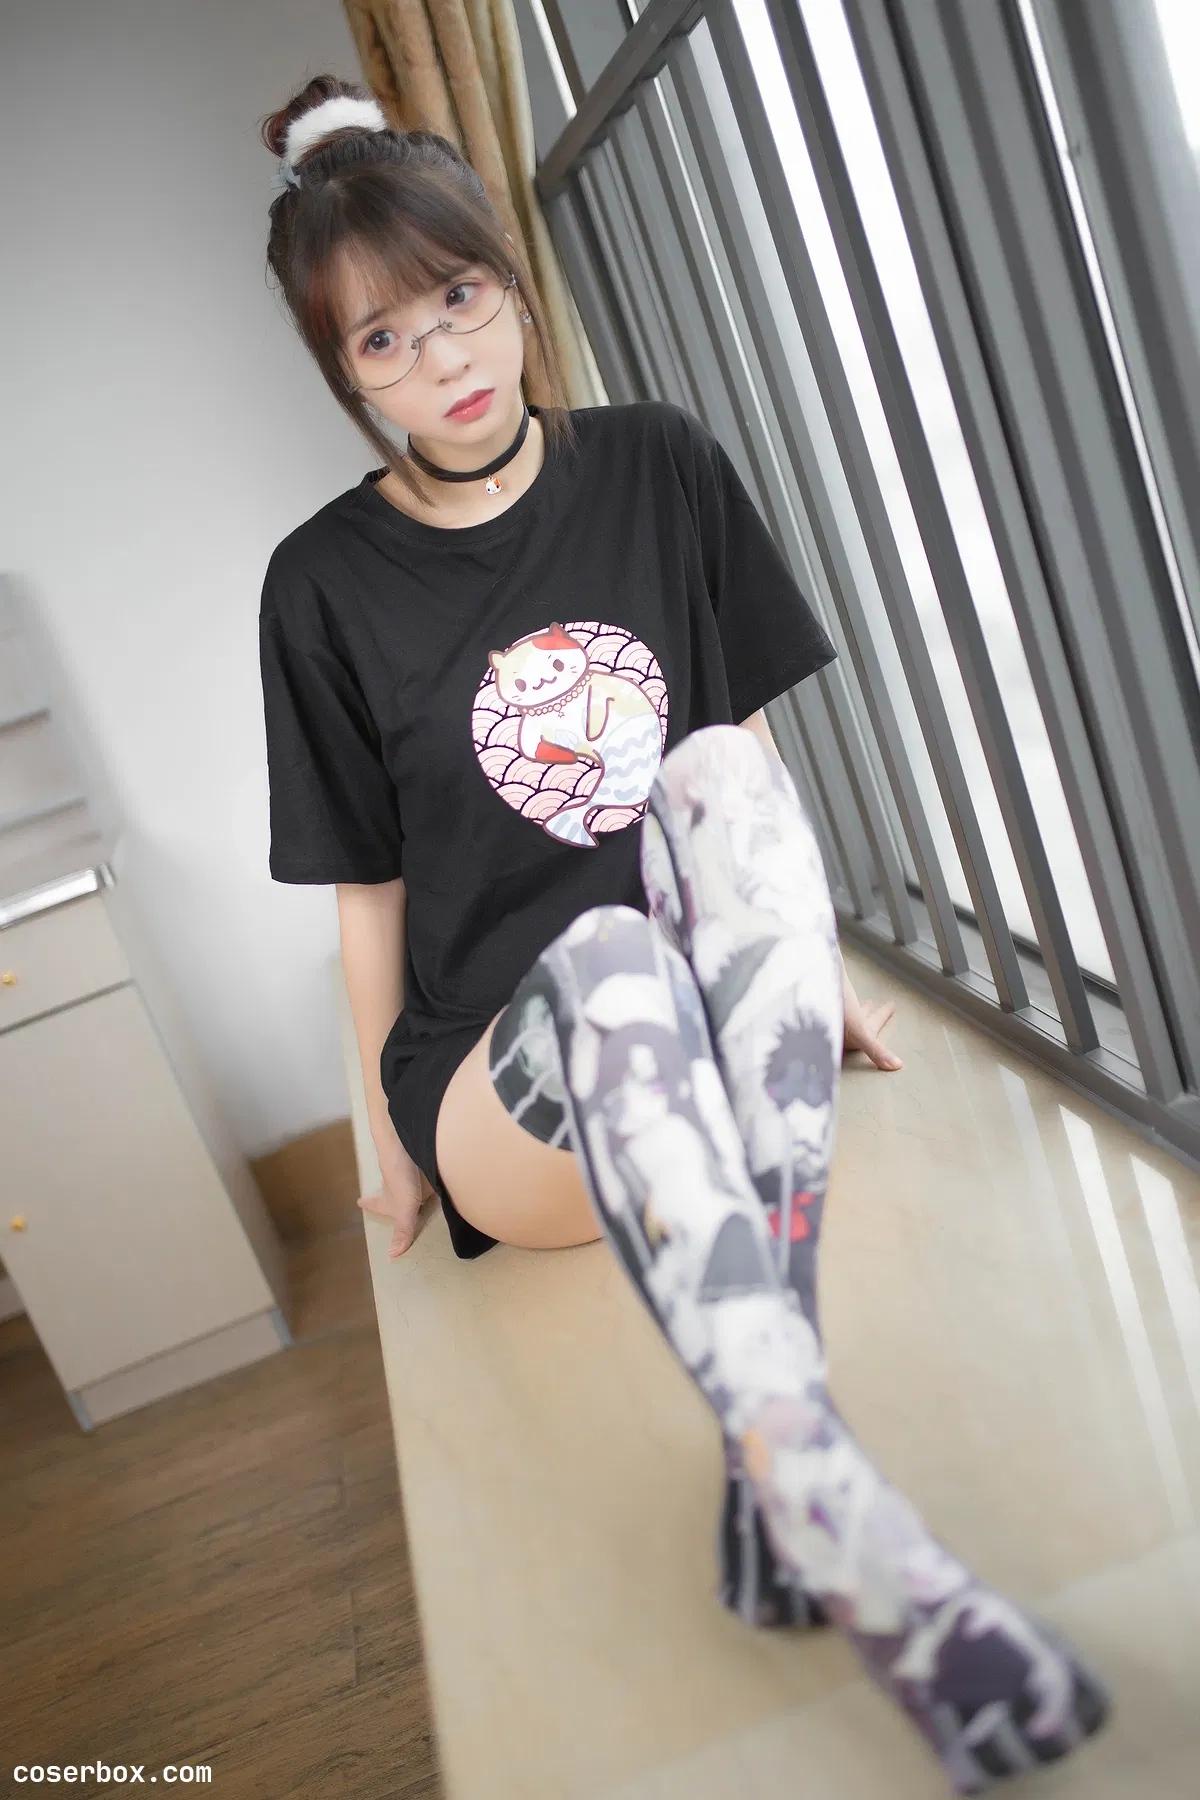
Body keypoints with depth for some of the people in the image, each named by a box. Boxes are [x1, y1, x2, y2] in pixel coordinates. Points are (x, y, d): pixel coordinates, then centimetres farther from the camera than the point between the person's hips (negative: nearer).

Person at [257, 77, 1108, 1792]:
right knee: (607, 956, -35)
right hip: (511, 1083, -2)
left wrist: (822, 980, 7)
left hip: (711, 1047, 2)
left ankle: (770, 1452, -32)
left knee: (723, 779, -29)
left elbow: (749, 765, 9)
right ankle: (852, 1541, -38)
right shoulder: (327, 585, -1)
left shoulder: (660, 466, 5)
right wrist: (399, 1143, 3)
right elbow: (370, 892, 2)